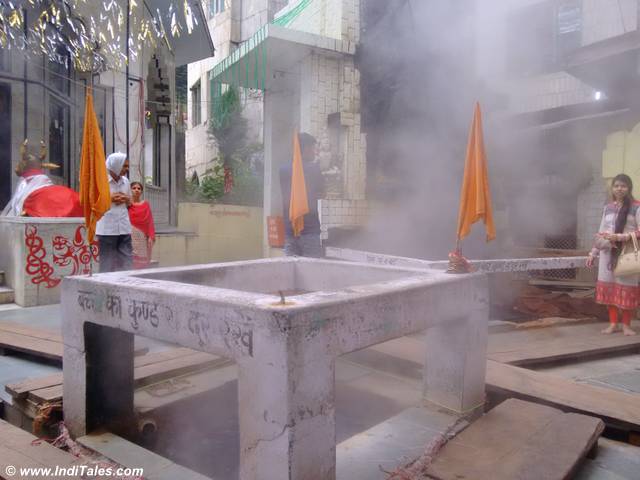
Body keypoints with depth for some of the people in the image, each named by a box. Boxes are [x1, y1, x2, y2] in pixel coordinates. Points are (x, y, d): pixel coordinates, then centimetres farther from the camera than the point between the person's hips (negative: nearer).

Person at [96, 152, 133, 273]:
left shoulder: (125, 181, 11)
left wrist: (126, 199, -1)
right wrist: (109, 198, -12)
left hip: (124, 228, 5)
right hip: (107, 229, -5)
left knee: (125, 262, 6)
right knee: (108, 263, 2)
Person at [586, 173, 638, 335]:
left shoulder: (636, 207, -3)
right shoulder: (608, 207, 11)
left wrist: (619, 237, -20)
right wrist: (593, 253, 12)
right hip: (608, 252, 4)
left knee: (626, 288, -1)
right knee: (609, 287, 5)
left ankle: (626, 325, 12)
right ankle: (613, 323, 14)